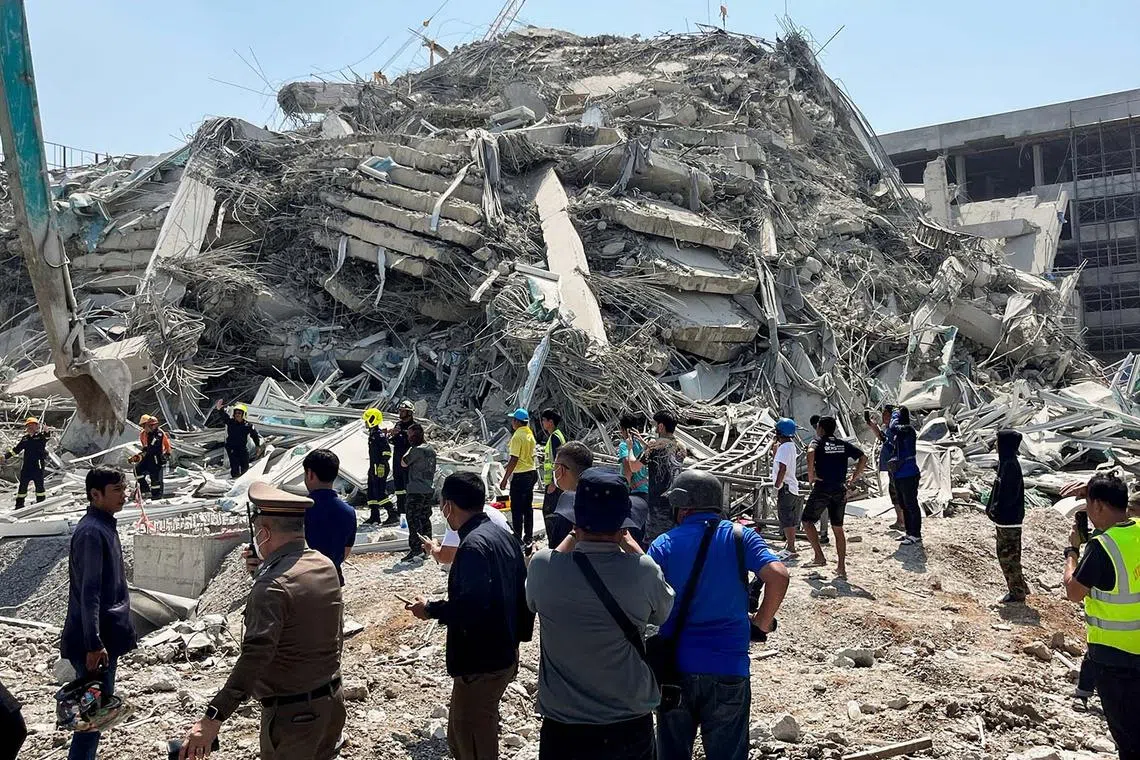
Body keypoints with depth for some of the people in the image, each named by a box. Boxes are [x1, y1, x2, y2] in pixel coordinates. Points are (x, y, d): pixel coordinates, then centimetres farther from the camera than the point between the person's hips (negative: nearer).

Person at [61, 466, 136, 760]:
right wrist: (94, 644, -24)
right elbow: (88, 593, -23)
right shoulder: (92, 532, -19)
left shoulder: (105, 526, 10)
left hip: (105, 636, 10)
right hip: (95, 640, -10)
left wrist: (122, 630, 23)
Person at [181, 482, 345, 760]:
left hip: (292, 713, -8)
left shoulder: (272, 586, -24)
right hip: (332, 700, 8)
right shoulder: (326, 565, 0)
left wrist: (213, 718, -34)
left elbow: (255, 657, -32)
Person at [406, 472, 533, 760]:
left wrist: (430, 610, -15)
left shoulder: (473, 545, -21)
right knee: (461, 735, 22)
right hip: (504, 654, 9)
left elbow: (471, 606, -30)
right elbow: (522, 593, 13)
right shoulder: (504, 537, 8)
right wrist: (519, 635, 21)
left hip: (480, 662, -9)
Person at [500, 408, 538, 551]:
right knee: (528, 507, 14)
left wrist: (505, 479, -16)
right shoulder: (530, 435, 8)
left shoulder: (517, 436, -17)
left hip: (520, 476, -9)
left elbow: (514, 460, -20)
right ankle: (528, 538, 21)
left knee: (517, 509, -2)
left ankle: (518, 541, 1)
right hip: (531, 473, 9)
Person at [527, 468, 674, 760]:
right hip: (632, 725, 1)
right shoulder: (643, 571, -19)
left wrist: (573, 536, 9)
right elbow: (663, 612, 4)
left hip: (563, 727, 0)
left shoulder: (543, 565, -19)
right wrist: (631, 544, 6)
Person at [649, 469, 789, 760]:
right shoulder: (740, 537, -3)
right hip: (728, 668, 0)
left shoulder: (664, 544, -4)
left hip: (676, 667, 1)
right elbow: (778, 576, -16)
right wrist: (762, 623, -3)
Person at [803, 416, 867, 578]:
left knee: (807, 521, 11)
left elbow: (810, 453, -25)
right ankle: (841, 568, 12)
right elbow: (863, 458, 5)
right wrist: (853, 479, 6)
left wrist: (810, 475, -17)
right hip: (840, 490, 5)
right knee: (838, 528, 12)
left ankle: (819, 557, 1)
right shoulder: (844, 444, 11)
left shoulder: (817, 441, -2)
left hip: (822, 488, -5)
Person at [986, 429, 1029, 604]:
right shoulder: (1006, 462, 9)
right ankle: (1019, 587, 29)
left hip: (1009, 520, -10)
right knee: (1004, 554, 18)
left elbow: (1010, 495, -24)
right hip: (1004, 519, 10)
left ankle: (1017, 592, 12)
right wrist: (992, 508, 10)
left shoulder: (1011, 466, -21)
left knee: (1009, 556, 1)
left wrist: (995, 510, -17)